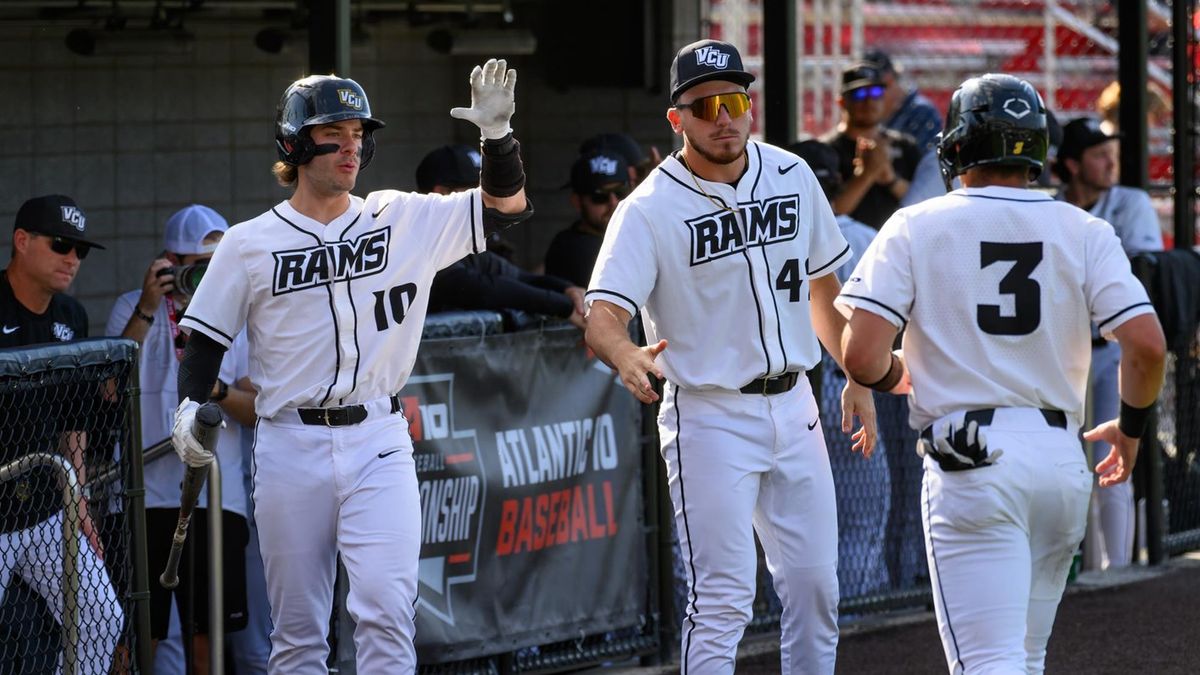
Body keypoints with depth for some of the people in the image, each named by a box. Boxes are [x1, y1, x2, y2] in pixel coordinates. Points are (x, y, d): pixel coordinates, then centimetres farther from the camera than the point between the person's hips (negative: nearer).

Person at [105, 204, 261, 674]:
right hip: (148, 491, -2)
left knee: (208, 634, 4)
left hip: (217, 494, 3)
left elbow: (257, 413, 8)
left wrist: (219, 390, -12)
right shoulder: (132, 309, 3)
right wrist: (147, 311, -14)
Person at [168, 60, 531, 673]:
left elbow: (506, 205, 4)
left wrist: (496, 133, -13)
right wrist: (190, 409, -9)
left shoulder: (404, 220, 6)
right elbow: (205, 339, 8)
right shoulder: (250, 243, 3)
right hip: (289, 447, 0)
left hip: (377, 444, 0)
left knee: (385, 609, -13)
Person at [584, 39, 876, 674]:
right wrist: (628, 356, -47)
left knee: (815, 586, 9)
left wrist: (855, 377, 17)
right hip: (709, 415, -5)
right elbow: (602, 316, -25)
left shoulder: (791, 176, 3)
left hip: (793, 407, 6)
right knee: (723, 598, -9)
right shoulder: (650, 210, -14)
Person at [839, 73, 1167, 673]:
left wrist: (896, 375, 14)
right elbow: (1147, 343, -5)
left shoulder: (915, 228, -2)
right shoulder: (1083, 231, 4)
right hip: (1062, 458, 4)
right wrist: (1129, 428, 14)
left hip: (971, 462, -4)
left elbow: (862, 357, -10)